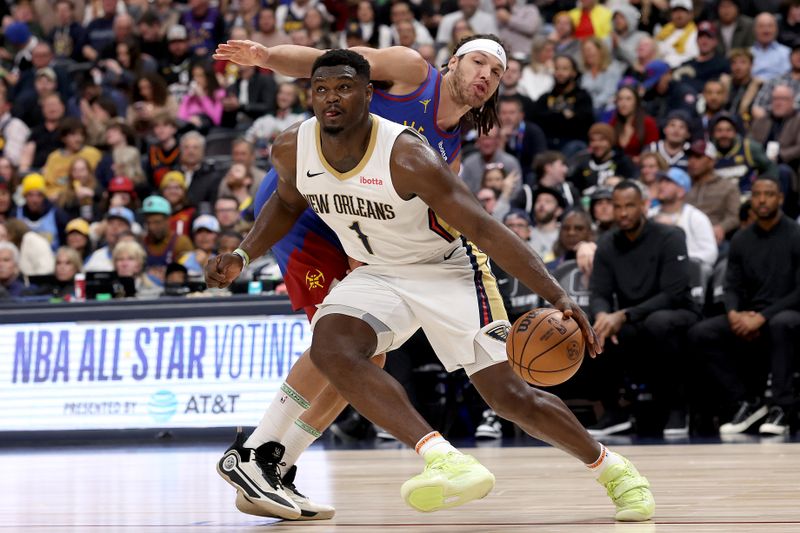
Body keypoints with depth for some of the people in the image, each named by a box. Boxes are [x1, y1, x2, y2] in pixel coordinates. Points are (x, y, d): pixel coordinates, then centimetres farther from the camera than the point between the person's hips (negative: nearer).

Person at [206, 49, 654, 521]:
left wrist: (556, 296, -33)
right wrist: (242, 256, -1)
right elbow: (288, 203, 13)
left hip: (447, 271, -4)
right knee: (330, 348, -28)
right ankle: (446, 462, -36)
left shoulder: (407, 157, -29)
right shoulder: (292, 150, -13)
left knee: (511, 396, -9)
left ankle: (613, 468, 17)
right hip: (377, 274, 4)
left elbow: (485, 229, -27)